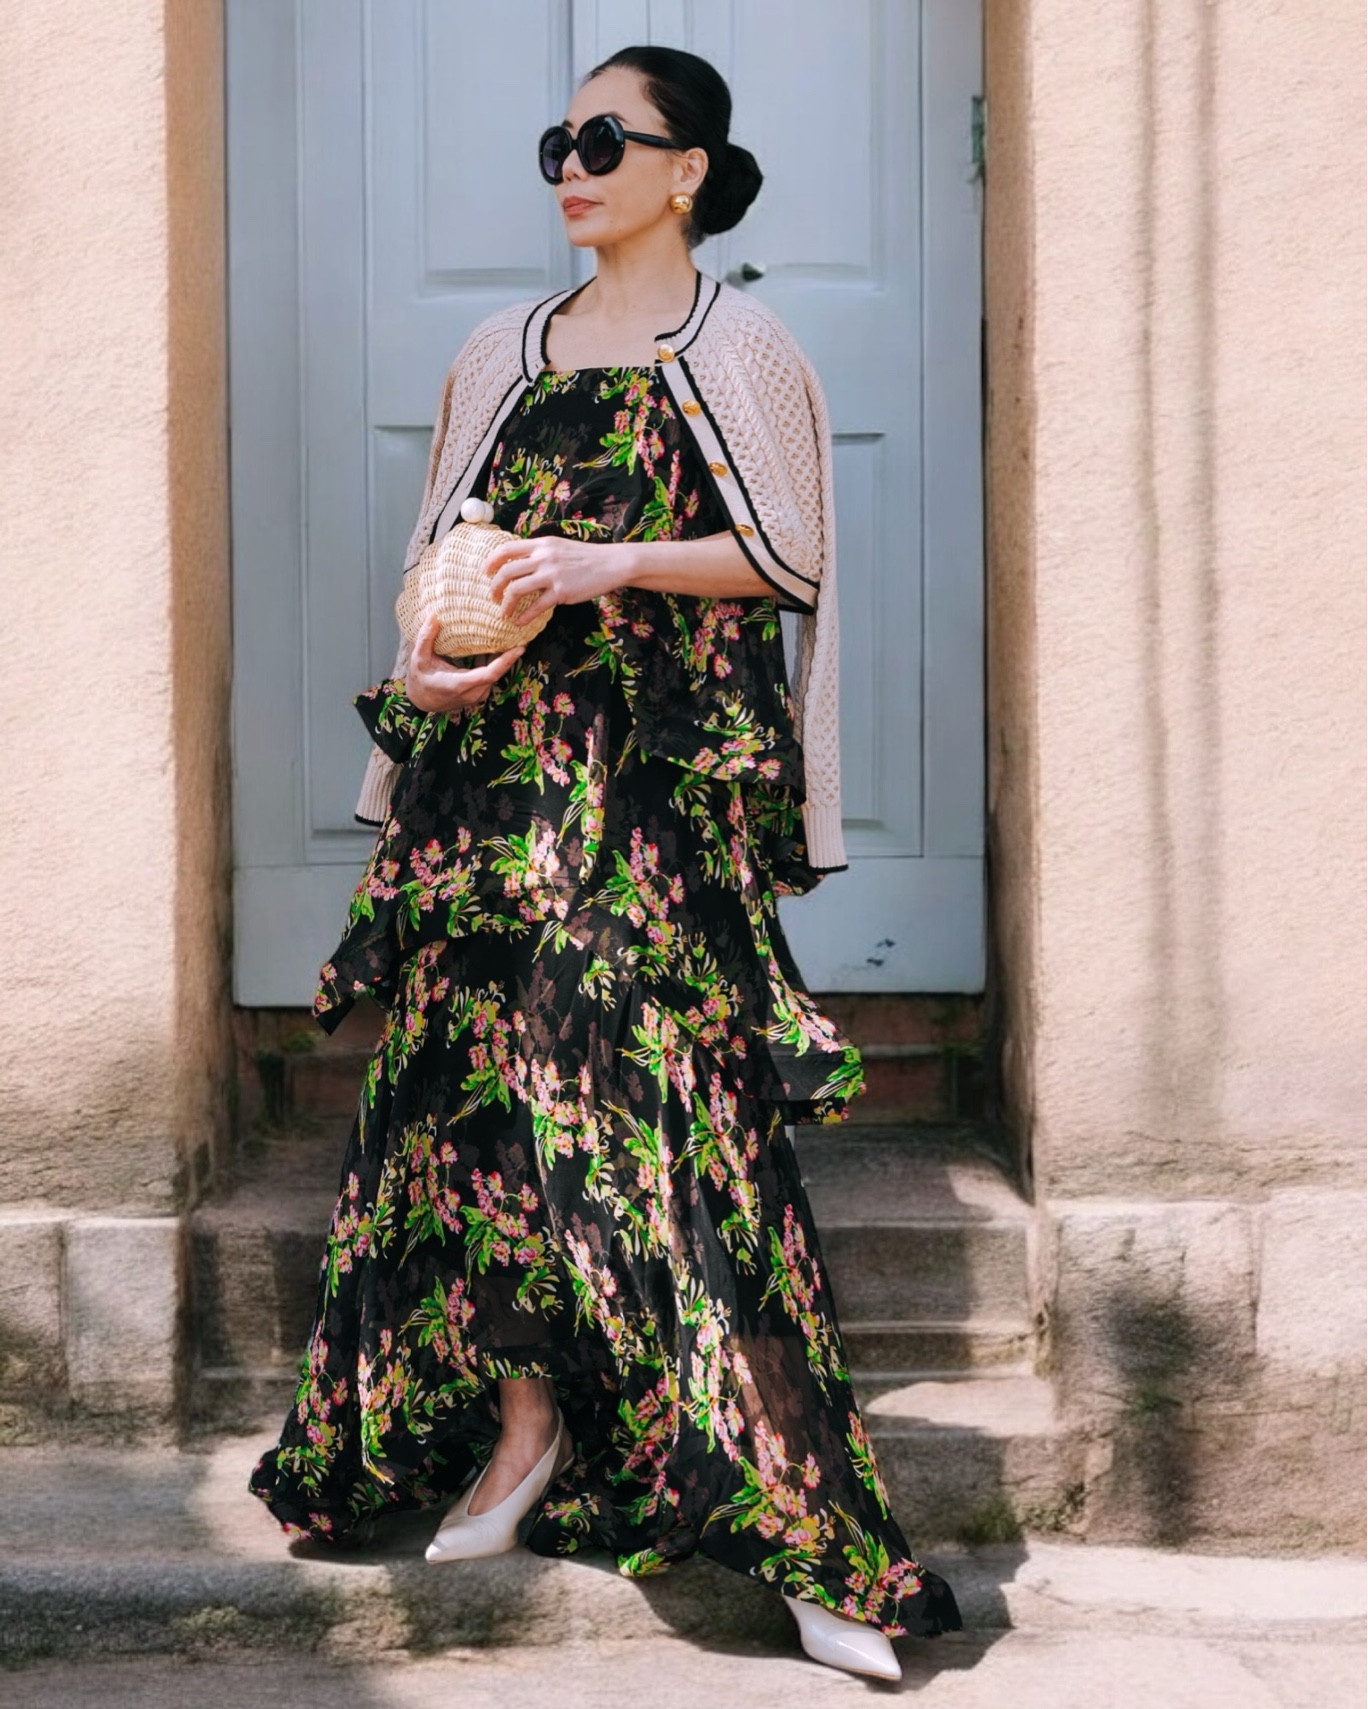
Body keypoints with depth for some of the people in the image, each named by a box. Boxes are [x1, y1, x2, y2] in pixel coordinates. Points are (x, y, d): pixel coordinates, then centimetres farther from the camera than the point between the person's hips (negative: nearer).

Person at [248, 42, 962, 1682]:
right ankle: (525, 1423, 16)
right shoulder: (502, 354, 18)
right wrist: (429, 661, 1)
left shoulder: (738, 348, 4)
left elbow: (790, 559, -4)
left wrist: (612, 566, -15)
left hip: (666, 765, -5)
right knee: (490, 1073, 3)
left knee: (673, 1096, -12)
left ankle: (794, 1505, -8)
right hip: (502, 757, 6)